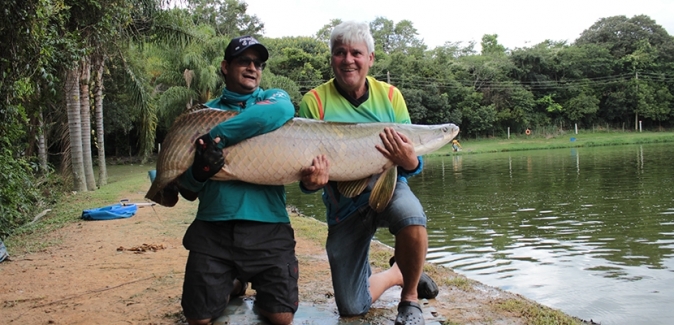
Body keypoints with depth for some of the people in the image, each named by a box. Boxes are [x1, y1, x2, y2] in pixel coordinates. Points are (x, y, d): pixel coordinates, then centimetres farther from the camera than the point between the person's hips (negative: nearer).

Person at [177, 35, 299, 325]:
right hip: (212, 229, 2)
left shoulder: (274, 97, 7)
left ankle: (260, 288, 28)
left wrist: (214, 135, -20)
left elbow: (279, 113, -22)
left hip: (267, 228, -1)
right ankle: (232, 285, 33)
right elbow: (185, 185, 6)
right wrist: (197, 172, -19)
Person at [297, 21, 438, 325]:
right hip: (343, 206, 0)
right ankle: (397, 274, 33)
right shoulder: (314, 101, -9)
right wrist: (311, 182, -33)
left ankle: (410, 297, -7)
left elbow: (414, 166, -3)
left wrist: (409, 161, -27)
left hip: (388, 188, 0)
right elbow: (304, 170, -9)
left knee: (411, 218, -37)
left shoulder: (389, 95, -4)